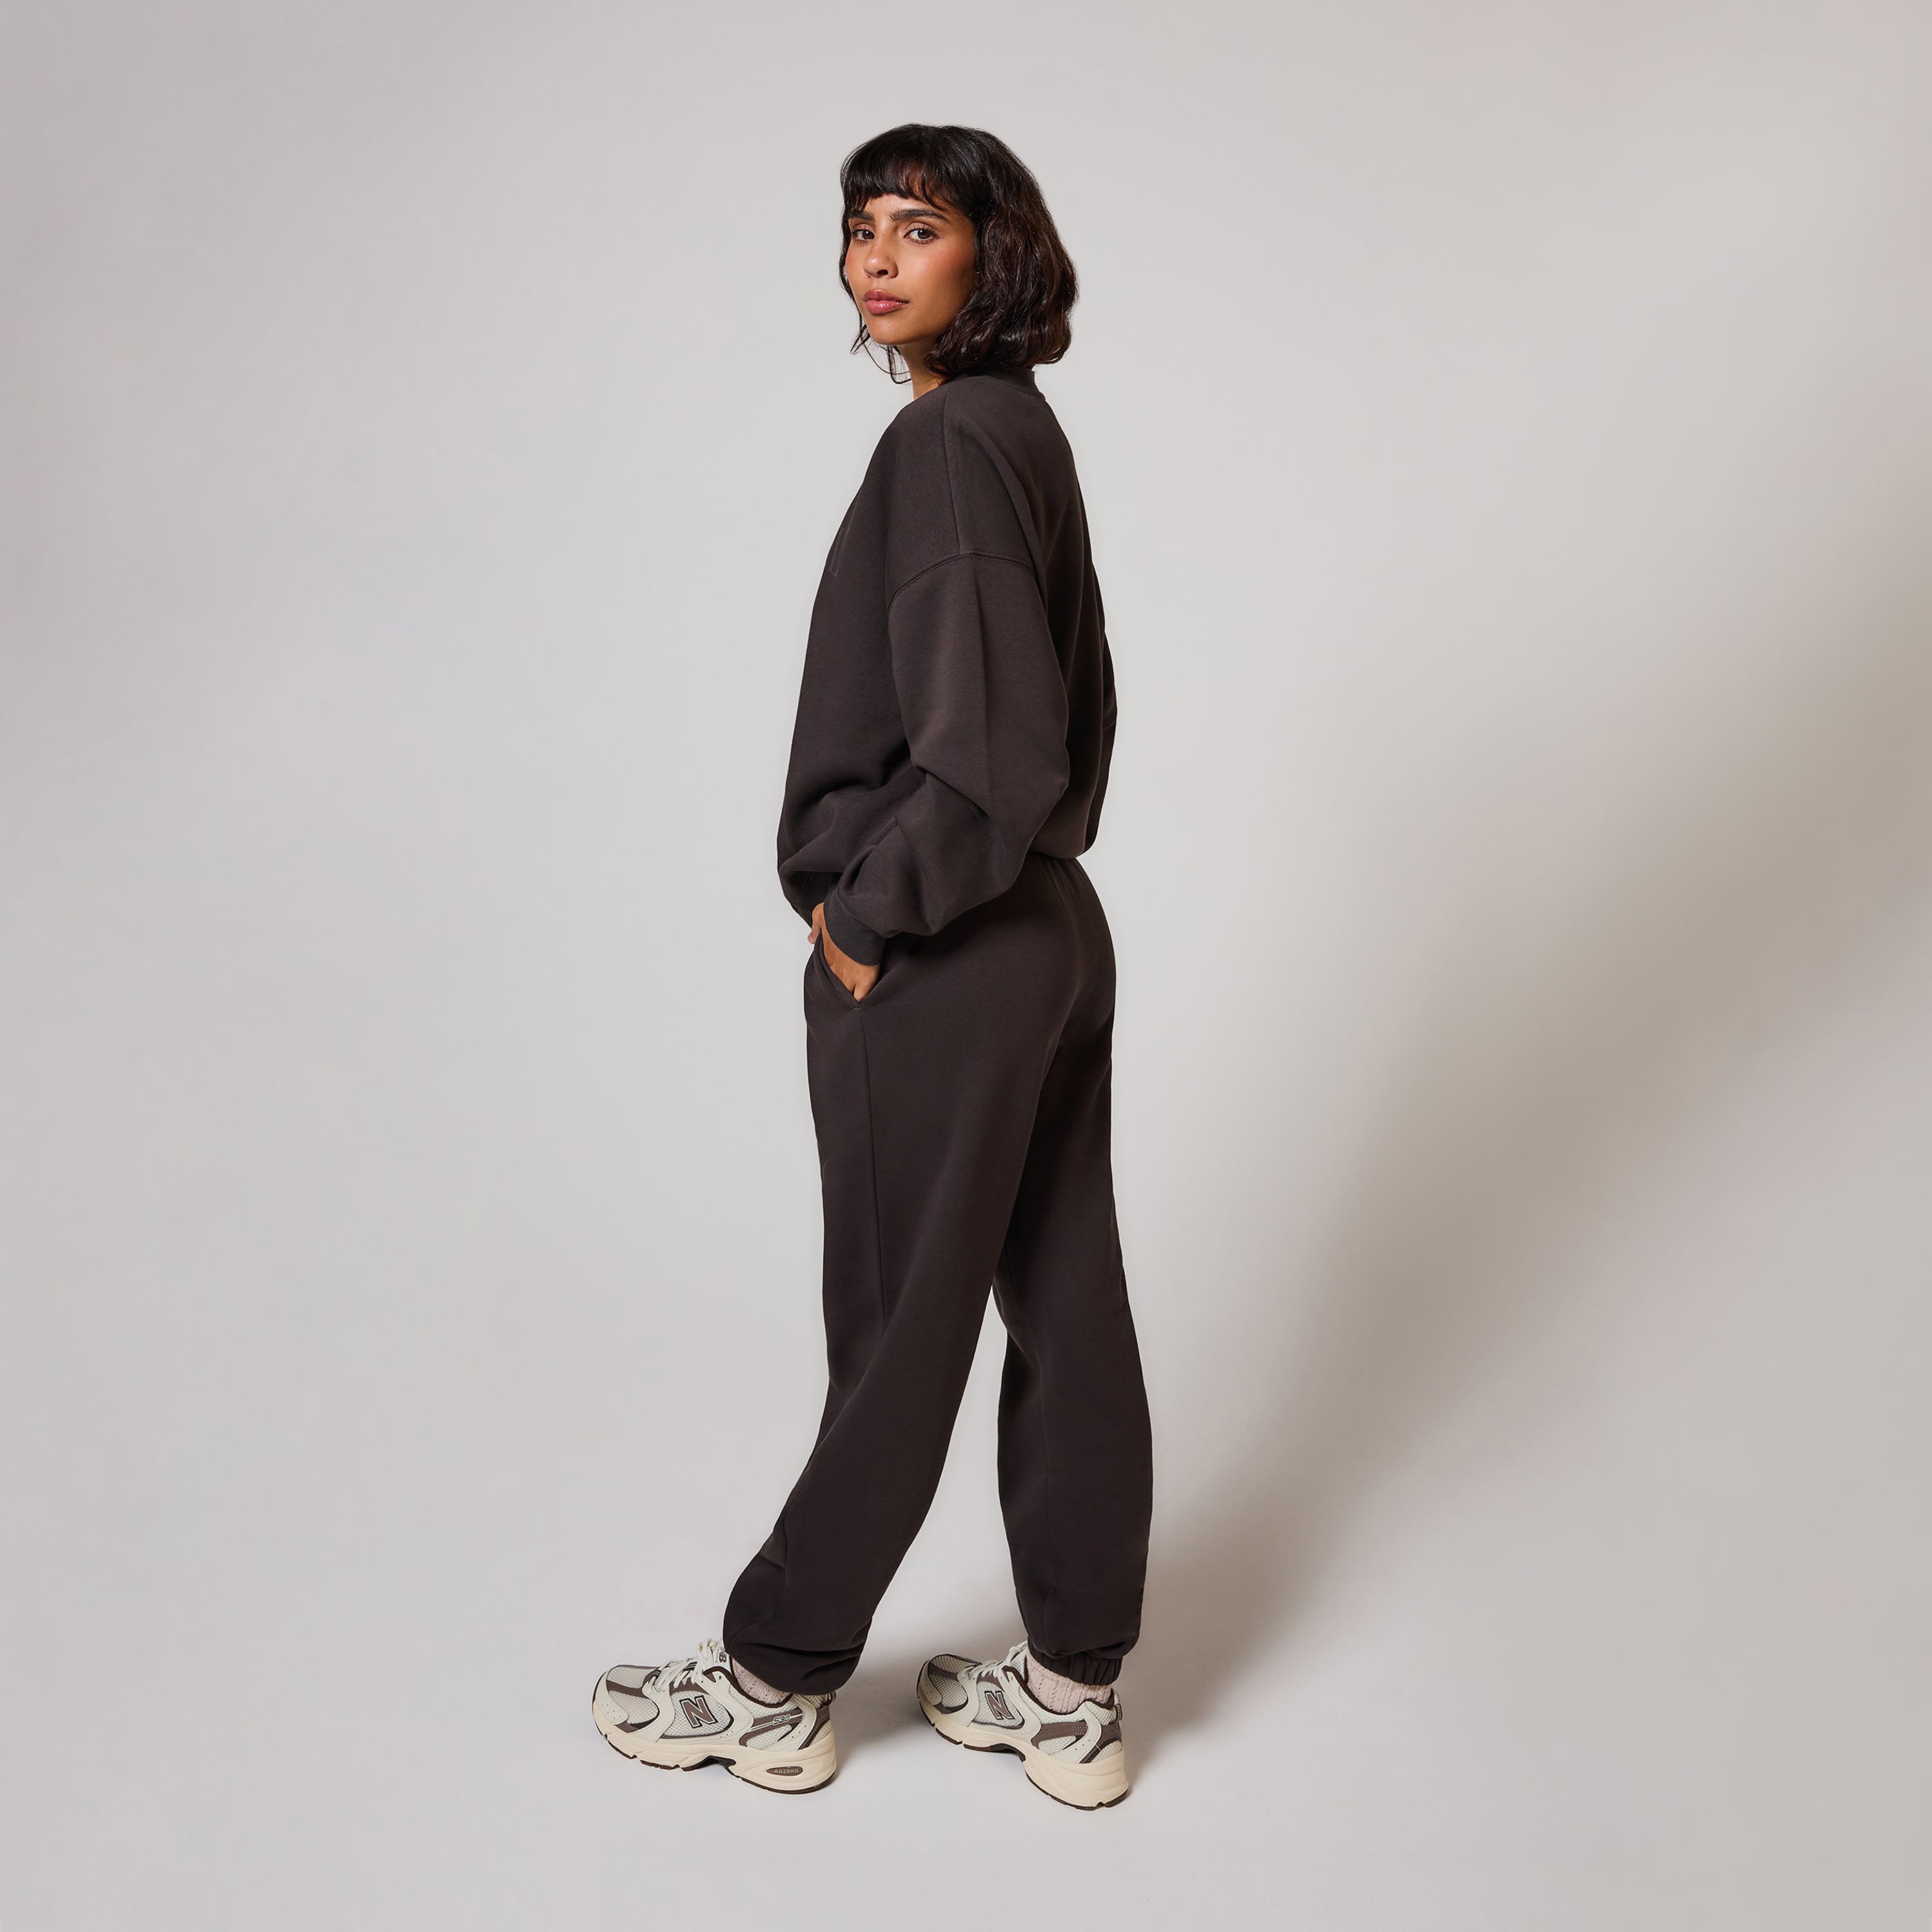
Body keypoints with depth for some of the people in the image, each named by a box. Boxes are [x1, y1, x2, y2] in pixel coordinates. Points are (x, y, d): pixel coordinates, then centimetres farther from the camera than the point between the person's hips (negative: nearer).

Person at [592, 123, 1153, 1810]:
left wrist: (871, 913, -13)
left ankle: (774, 1689, 26)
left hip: (940, 971, -9)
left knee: (900, 1335, 5)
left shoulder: (947, 442, -18)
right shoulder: (1024, 425, 12)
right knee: (1067, 1307, 13)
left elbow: (992, 753, -25)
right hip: (1050, 929, 9)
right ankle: (1074, 1692, 28)